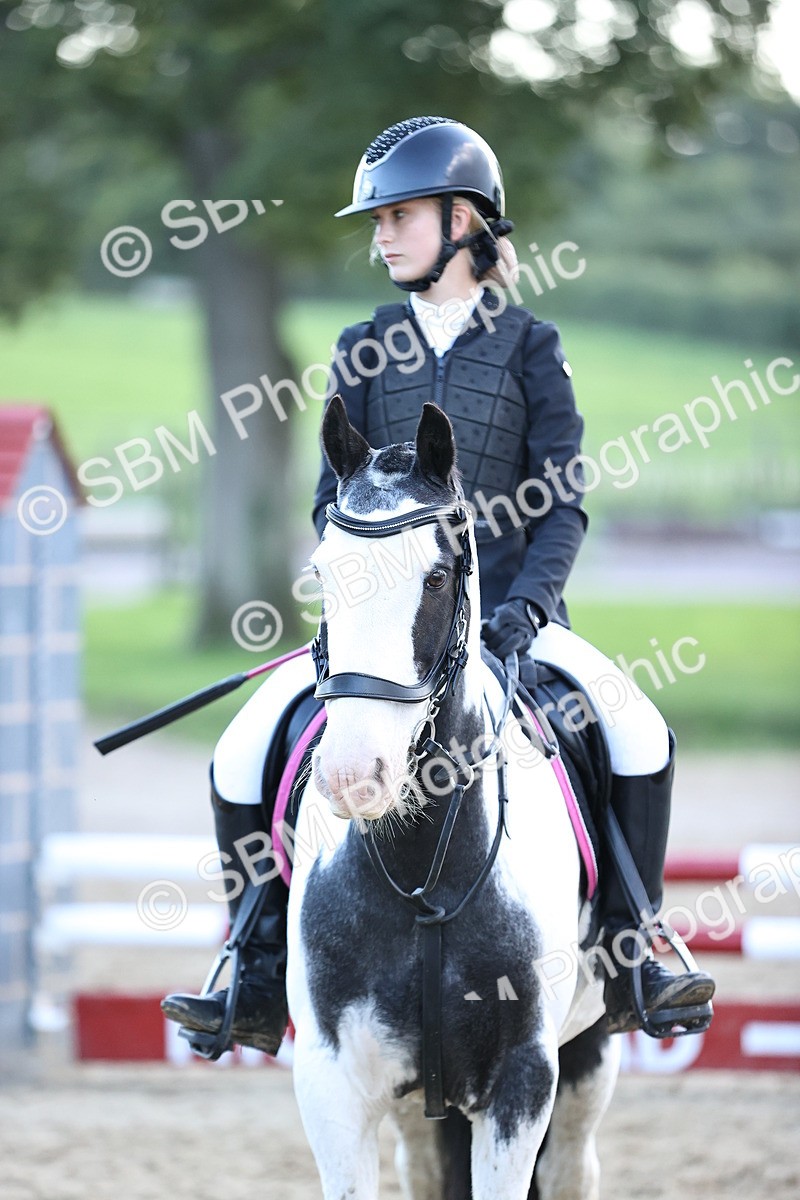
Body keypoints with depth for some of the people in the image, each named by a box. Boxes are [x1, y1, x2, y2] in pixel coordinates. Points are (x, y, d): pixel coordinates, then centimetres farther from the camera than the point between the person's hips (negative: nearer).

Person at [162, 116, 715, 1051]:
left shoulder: (528, 348, 3)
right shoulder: (365, 353, 9)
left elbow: (562, 501, -1)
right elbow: (333, 498, 7)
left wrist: (528, 602, -17)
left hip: (504, 605, -2)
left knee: (639, 732, -24)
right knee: (243, 753, -16)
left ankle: (628, 966, -12)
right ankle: (260, 983, -5)